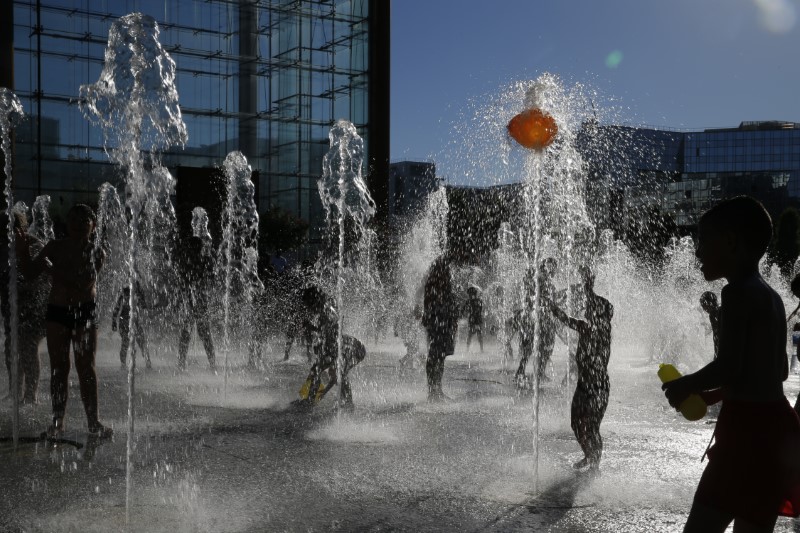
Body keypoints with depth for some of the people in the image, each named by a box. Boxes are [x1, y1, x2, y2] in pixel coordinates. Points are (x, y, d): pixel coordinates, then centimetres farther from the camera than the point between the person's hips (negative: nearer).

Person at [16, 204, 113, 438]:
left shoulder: (97, 254, -5)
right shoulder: (55, 248, 2)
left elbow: (82, 286, -16)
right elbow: (29, 272, 6)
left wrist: (53, 269, -24)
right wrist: (23, 253, -11)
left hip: (85, 313, -2)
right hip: (57, 312, 2)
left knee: (86, 368, 0)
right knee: (59, 368, 3)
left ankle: (93, 421, 7)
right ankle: (57, 421, 10)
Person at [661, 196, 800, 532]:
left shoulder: (738, 292, -14)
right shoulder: (770, 297, 15)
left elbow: (729, 366, -22)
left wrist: (685, 385, -5)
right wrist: (713, 394, 21)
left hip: (749, 432, -10)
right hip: (773, 429, 10)